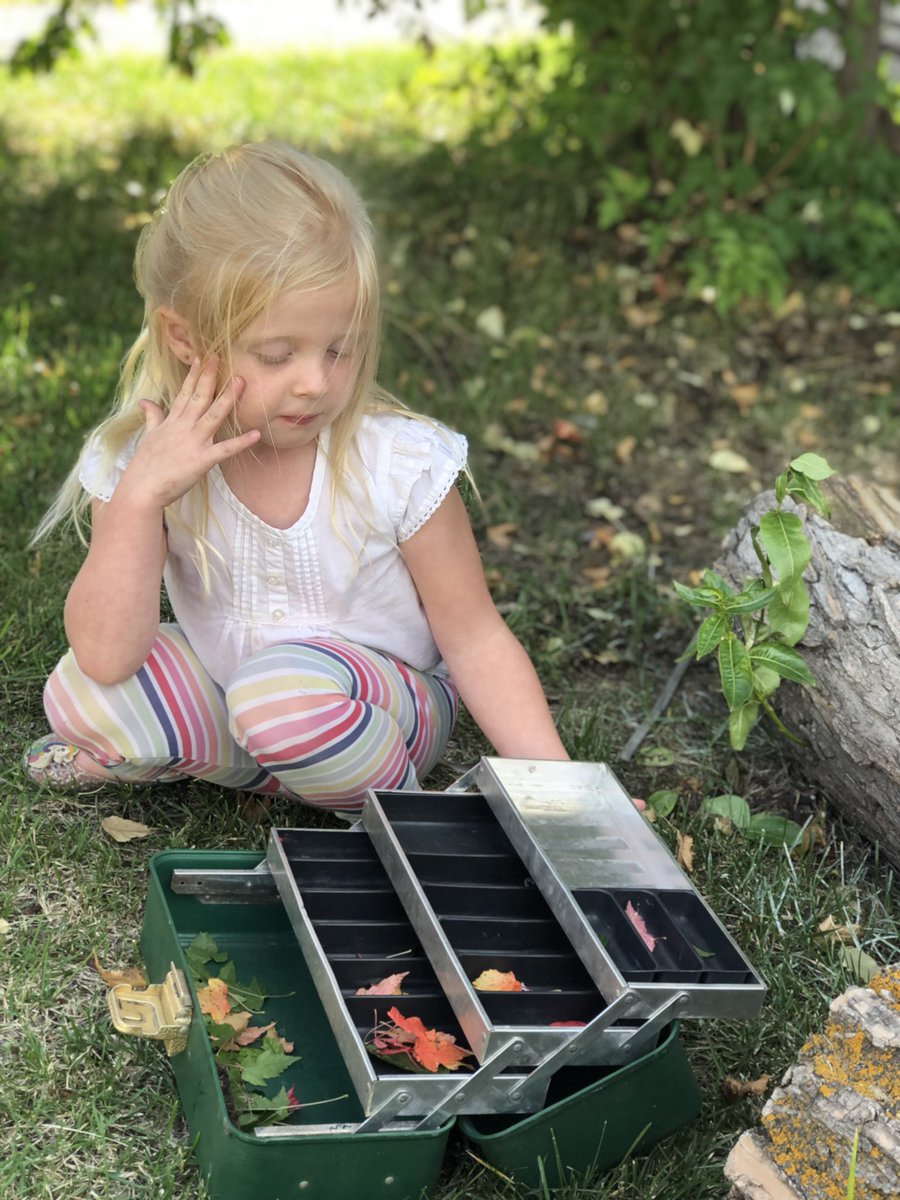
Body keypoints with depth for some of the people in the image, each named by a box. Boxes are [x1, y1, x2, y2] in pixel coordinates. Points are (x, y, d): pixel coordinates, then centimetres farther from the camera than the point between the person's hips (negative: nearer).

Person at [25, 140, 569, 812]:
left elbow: (474, 637, -13)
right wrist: (140, 497, -33)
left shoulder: (402, 464, -21)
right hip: (226, 697, 3)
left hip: (390, 708, -3)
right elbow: (107, 655, -23)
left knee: (284, 689, -35)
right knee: (80, 693, -21)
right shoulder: (143, 460, -16)